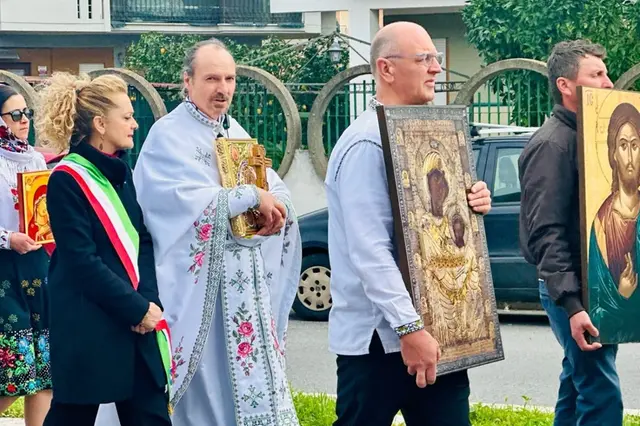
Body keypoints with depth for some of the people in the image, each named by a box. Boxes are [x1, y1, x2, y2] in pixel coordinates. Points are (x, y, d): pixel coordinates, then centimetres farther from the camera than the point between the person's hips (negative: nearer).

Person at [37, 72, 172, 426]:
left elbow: (143, 241, 11)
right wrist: (137, 308, -15)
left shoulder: (121, 173, 12)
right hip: (88, 328, -7)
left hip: (135, 322, 7)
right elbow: (82, 263, -16)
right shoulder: (66, 180, -11)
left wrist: (149, 301, -6)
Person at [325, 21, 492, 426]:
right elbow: (369, 251, -23)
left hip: (433, 325, 8)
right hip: (380, 335, -8)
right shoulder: (366, 144, -16)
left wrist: (474, 202, 2)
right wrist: (410, 328, -27)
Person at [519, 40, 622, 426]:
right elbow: (545, 234, -21)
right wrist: (572, 304, -27)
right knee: (601, 394, -12)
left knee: (578, 386, 15)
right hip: (573, 291, -9)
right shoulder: (552, 144, -14)